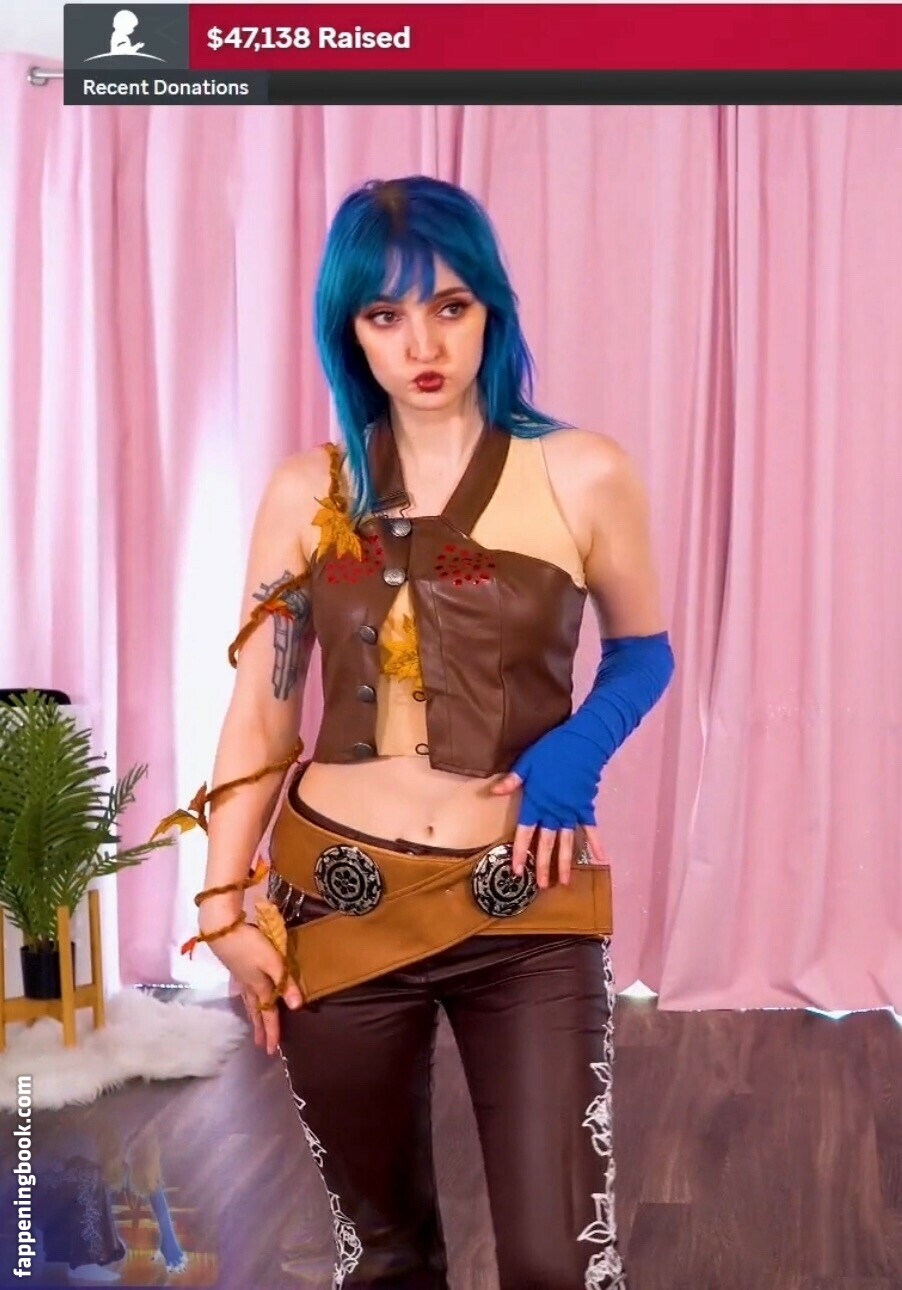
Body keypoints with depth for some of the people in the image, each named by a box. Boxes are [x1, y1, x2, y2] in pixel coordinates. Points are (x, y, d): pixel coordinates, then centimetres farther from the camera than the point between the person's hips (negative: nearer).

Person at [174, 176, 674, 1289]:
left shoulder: (584, 476, -5)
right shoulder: (306, 492, 0)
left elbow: (644, 649, 9)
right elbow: (259, 707, 3)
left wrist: (579, 750, -10)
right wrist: (226, 903, -1)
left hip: (528, 910, -1)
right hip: (338, 899, 2)